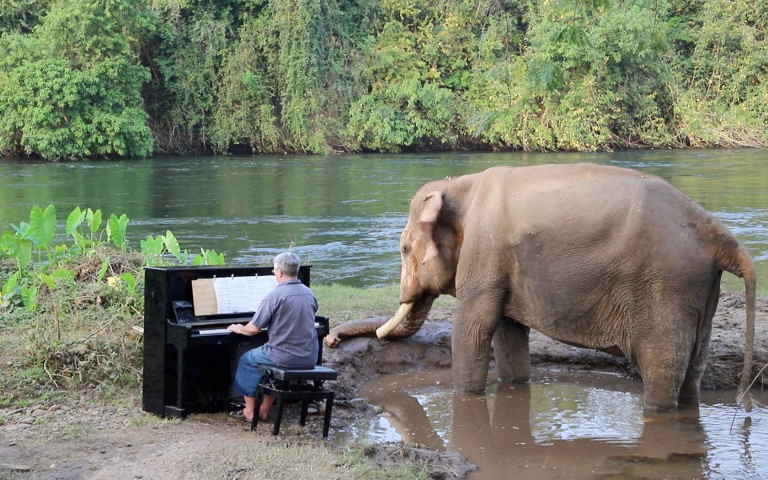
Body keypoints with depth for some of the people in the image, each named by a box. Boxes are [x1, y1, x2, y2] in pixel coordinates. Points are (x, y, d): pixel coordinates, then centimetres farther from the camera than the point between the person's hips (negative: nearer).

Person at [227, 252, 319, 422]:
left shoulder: (275, 296, -15)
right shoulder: (309, 293, 4)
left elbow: (253, 329, -11)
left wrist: (239, 329, 12)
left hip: (287, 357, -6)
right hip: (310, 358, 6)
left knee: (247, 359, 20)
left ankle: (250, 411, 24)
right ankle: (264, 410, 35)